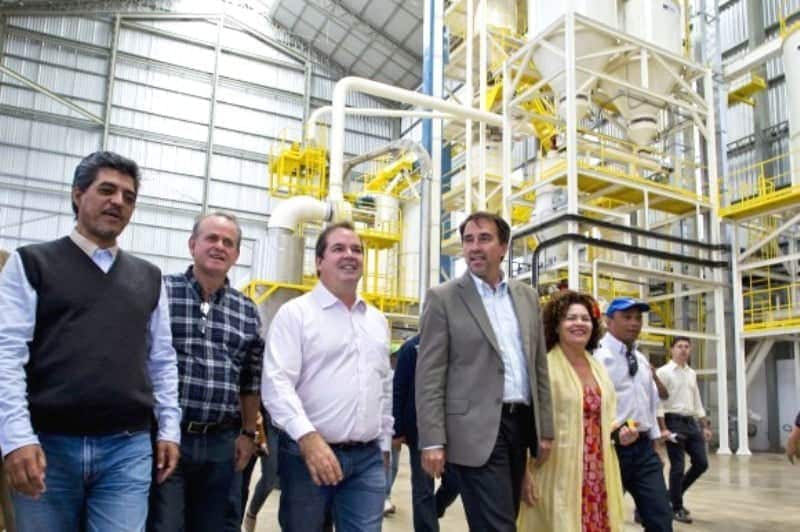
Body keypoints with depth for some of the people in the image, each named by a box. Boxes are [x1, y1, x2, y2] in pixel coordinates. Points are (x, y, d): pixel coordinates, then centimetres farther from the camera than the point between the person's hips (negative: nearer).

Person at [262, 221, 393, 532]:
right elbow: (276, 383, -14)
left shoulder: (377, 320, 15)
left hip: (368, 458, 5)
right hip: (307, 453, -4)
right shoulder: (295, 313, -4)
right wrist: (309, 438, -24)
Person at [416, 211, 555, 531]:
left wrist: (545, 429, 11)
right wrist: (432, 440, -13)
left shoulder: (527, 297, 12)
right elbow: (429, 376, -8)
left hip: (521, 424, 6)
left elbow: (539, 368, 14)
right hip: (477, 430, -6)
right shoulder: (443, 298, -4)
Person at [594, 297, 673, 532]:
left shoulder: (642, 361, 16)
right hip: (611, 448, -7)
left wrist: (654, 439, 19)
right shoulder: (598, 356, -11)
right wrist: (614, 431, -29)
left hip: (644, 448, 7)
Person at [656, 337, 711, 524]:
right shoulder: (663, 372, -7)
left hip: (691, 421, 7)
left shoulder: (692, 373, 14)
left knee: (701, 463, 5)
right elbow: (658, 402, -12)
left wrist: (705, 425, 13)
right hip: (674, 421, -7)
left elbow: (697, 402, 19)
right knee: (677, 467, -3)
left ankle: (673, 495, 24)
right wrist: (663, 429, -18)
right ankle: (676, 508, 14)